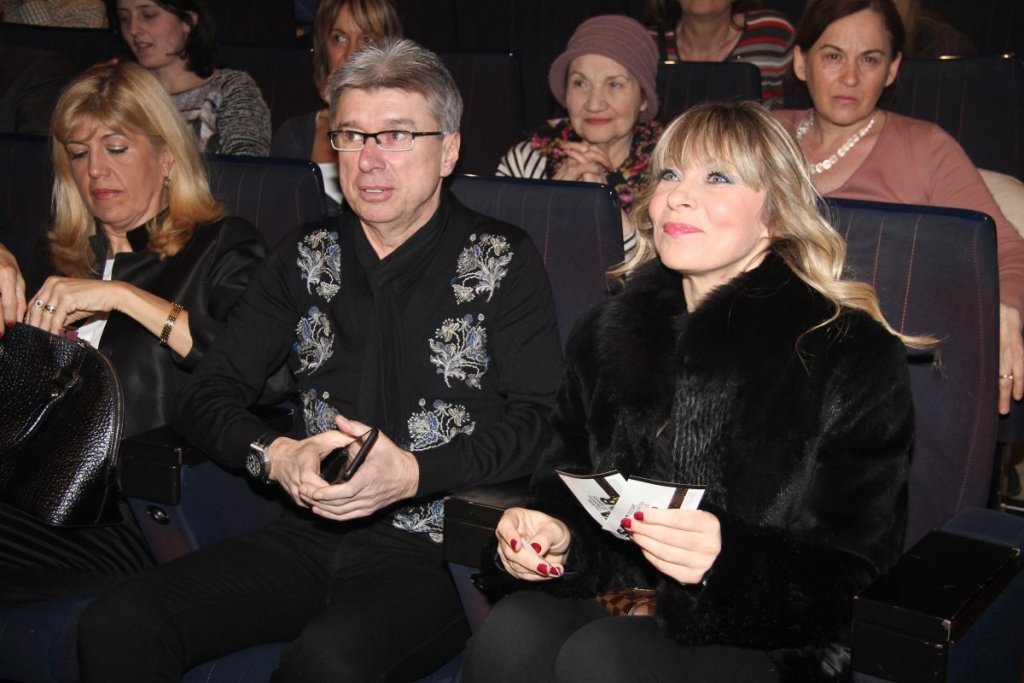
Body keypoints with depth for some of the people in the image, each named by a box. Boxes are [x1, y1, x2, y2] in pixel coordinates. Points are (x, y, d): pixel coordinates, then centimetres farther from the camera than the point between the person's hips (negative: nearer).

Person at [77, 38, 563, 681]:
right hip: (313, 531, 4)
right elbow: (208, 394, 12)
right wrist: (275, 454, -9)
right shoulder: (309, 256, 13)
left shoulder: (504, 260, 1)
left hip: (438, 547, -3)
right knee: (116, 627, -19)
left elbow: (539, 416, -7)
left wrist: (414, 473, -20)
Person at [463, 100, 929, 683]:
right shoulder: (607, 336, 10)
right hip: (614, 607, 4)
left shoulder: (854, 356, -5)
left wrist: (727, 559, -25)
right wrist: (551, 538, -7)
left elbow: (856, 576, -8)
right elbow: (570, 497, 16)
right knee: (512, 629, -26)